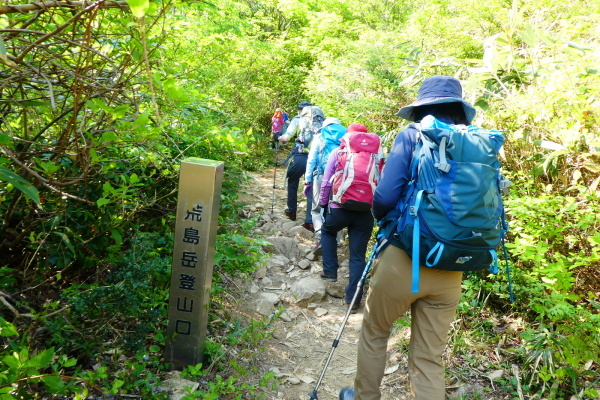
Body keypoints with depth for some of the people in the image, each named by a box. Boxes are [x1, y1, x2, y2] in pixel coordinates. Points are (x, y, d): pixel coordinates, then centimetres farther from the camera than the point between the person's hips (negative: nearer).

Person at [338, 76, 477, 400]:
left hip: (403, 260, -3)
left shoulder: (412, 136, -7)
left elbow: (386, 197, -17)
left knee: (374, 334, 22)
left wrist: (379, 216, 5)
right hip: (450, 270, 4)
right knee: (429, 360, 14)